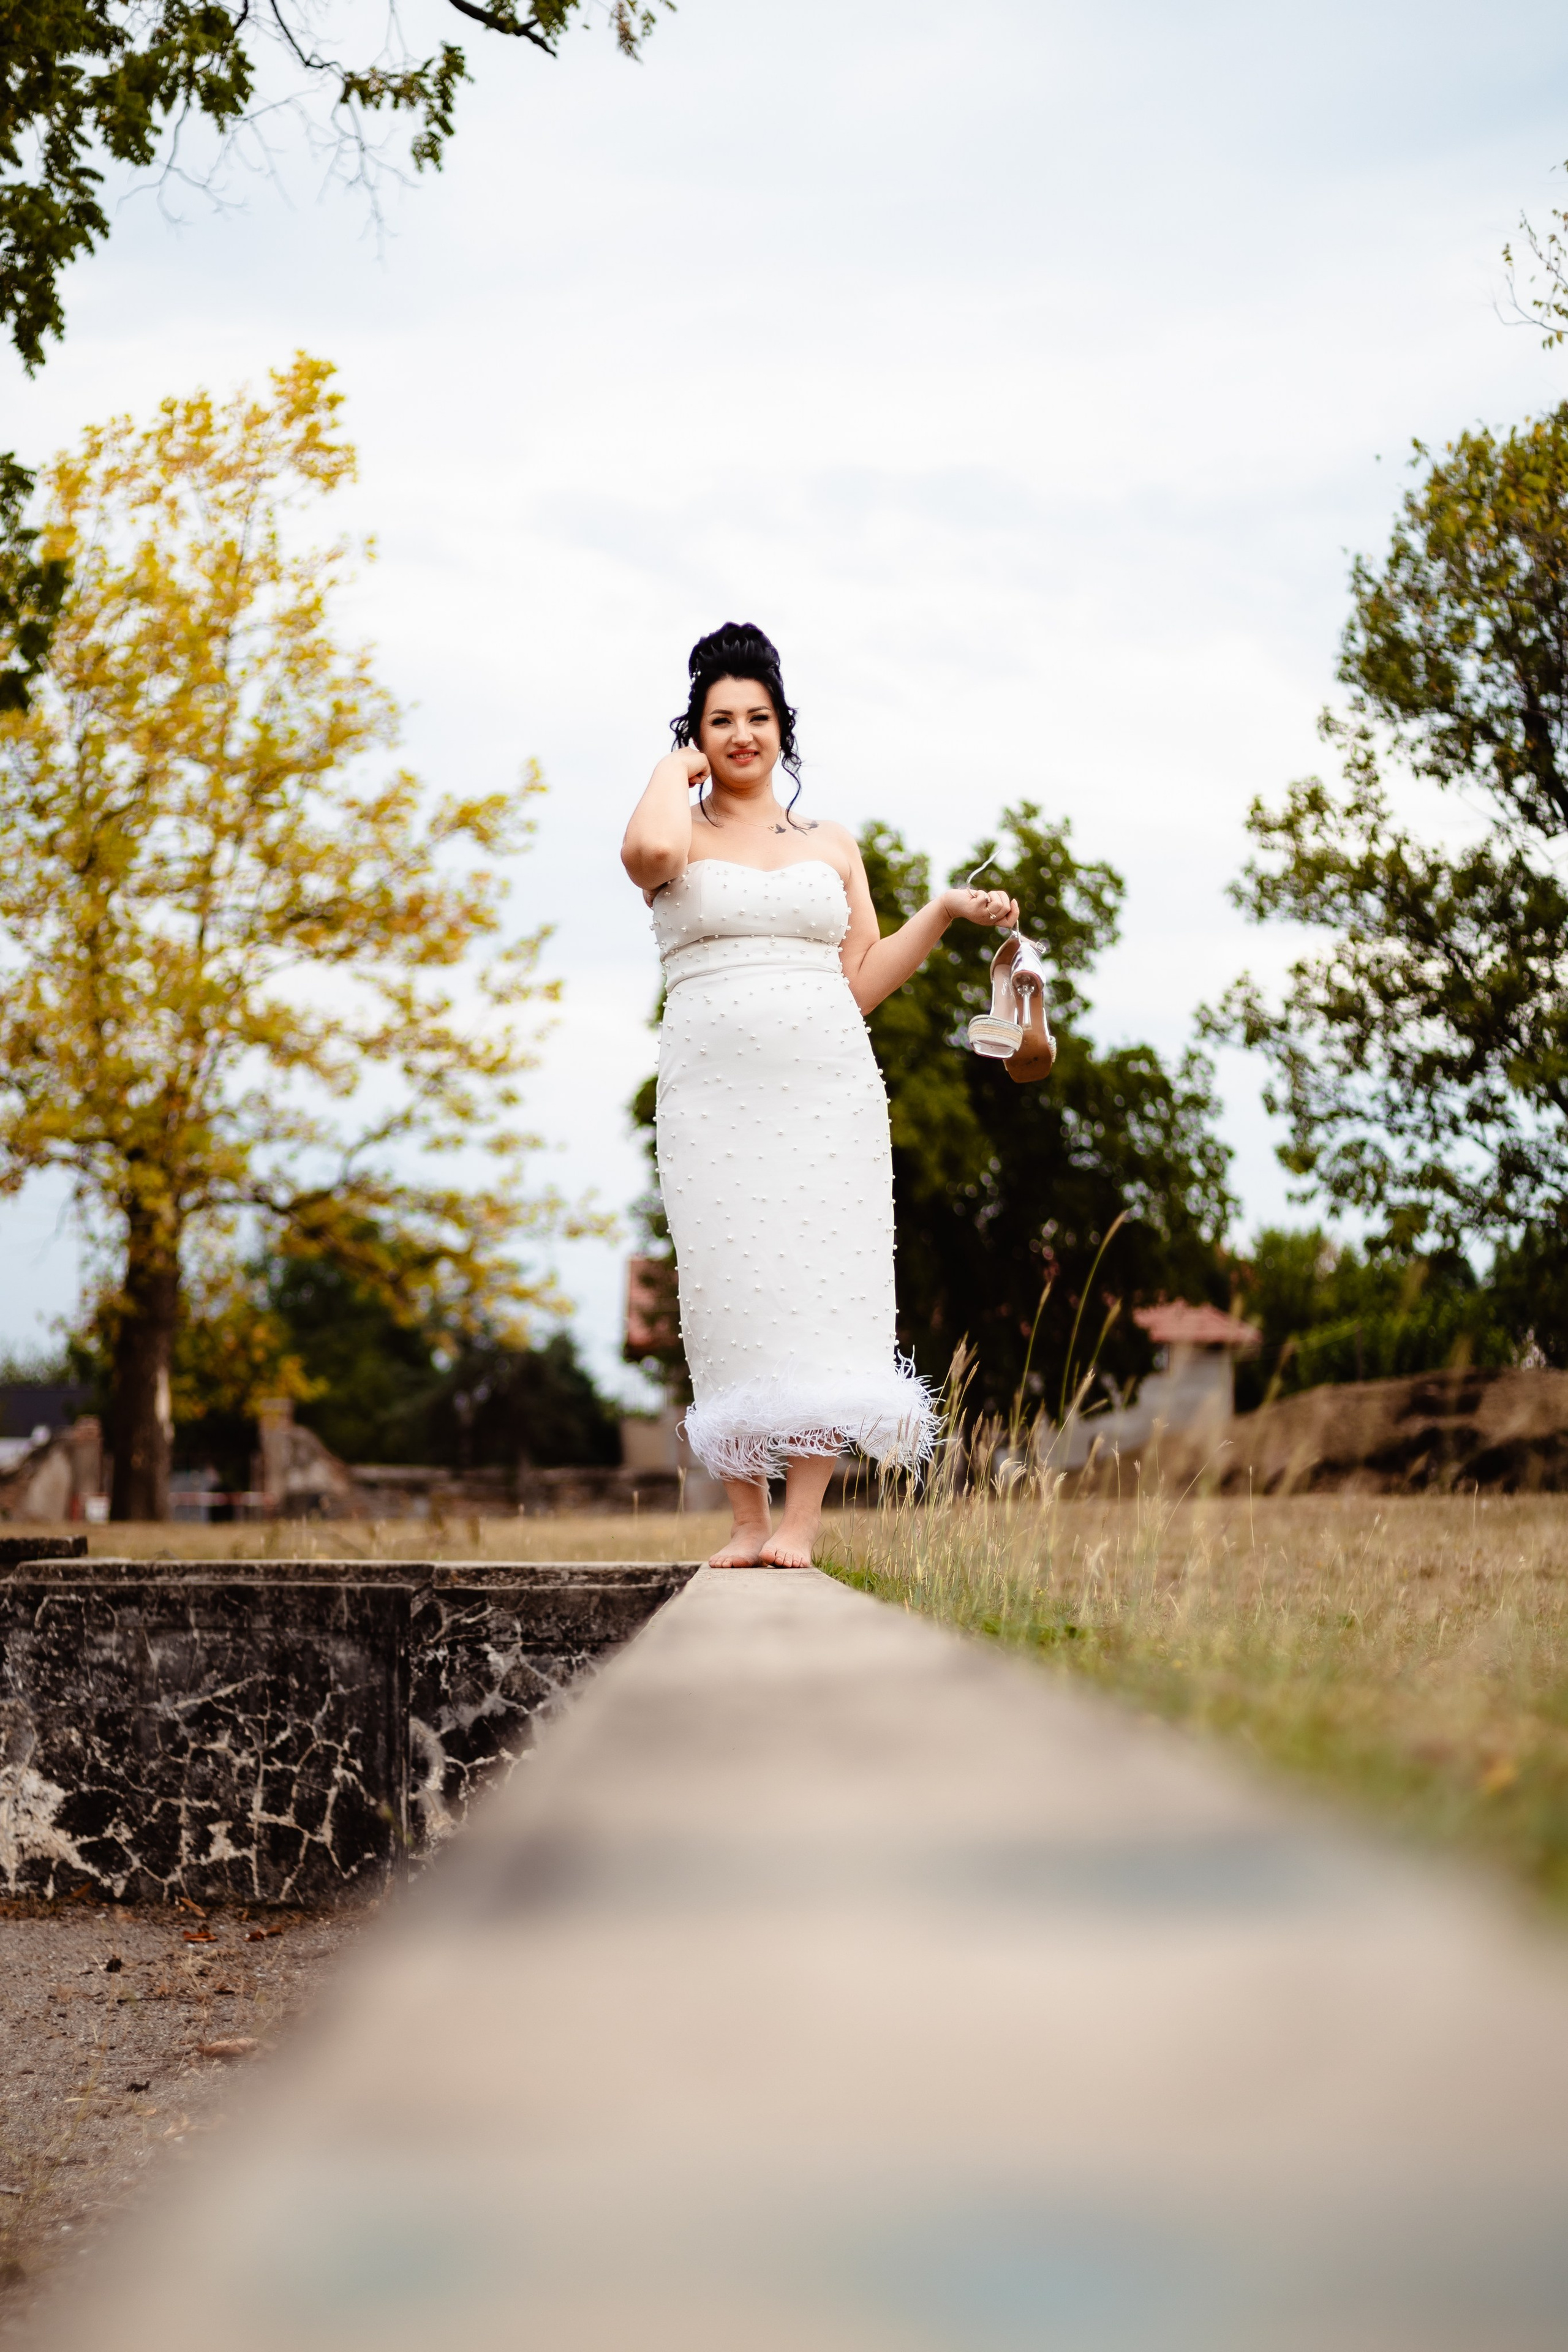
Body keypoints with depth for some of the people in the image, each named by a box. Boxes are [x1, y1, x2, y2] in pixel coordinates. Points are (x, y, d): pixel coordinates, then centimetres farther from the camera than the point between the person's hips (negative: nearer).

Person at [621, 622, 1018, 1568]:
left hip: (827, 1090, 2)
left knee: (823, 1295, -8)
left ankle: (801, 1524, -8)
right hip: (714, 1092, -2)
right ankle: (748, 1521, 2)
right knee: (732, 1300, -5)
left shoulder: (832, 845, 17)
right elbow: (648, 850, -19)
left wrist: (944, 912, 7)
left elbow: (862, 985, 16)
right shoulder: (683, 839, 9)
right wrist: (678, 766, 0)